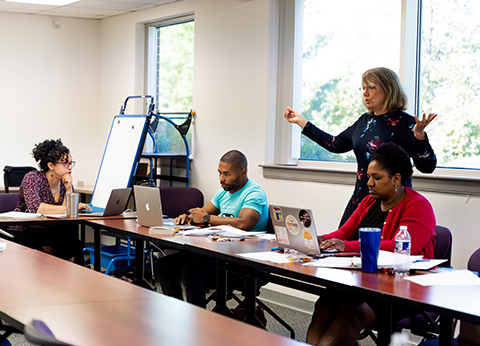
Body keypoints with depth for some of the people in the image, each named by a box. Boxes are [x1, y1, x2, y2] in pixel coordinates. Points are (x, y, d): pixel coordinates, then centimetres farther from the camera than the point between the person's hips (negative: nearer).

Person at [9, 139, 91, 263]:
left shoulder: (65, 182, 5)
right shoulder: (33, 178, -12)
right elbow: (34, 207, -30)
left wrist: (69, 189, -14)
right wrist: (66, 209, -33)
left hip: (50, 232, 5)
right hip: (25, 233, -5)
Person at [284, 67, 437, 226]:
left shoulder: (405, 123, -10)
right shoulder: (365, 121, 12)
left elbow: (427, 167, -15)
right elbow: (336, 144, 23)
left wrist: (419, 135, -33)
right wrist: (301, 121, 25)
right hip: (360, 201, 7)